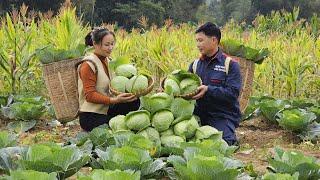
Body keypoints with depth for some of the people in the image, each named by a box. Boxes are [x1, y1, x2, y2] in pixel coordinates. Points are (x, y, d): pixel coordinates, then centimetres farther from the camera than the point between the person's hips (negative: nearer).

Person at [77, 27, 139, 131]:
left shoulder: (108, 61, 11)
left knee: (134, 102, -13)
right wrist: (114, 100, -31)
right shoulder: (88, 65, -14)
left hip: (106, 110, 8)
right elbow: (90, 95, -19)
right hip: (91, 116, -8)